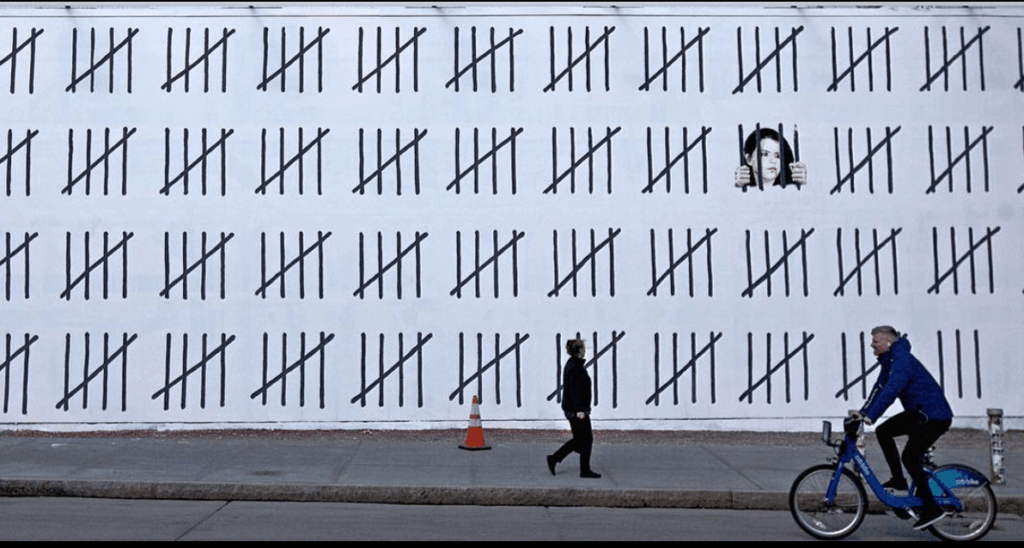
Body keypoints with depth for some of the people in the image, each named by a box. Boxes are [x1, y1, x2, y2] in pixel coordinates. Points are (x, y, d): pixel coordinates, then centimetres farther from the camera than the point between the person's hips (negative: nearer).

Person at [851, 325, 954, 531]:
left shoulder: (902, 360, -20)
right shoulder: (889, 360, 11)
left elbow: (891, 391, -30)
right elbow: (879, 388, 15)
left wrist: (871, 416, -33)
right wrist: (862, 412, 8)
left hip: (934, 415, -10)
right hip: (918, 413, 10)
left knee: (910, 456, -12)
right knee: (883, 431, 6)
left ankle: (931, 508, -4)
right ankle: (898, 479, 14)